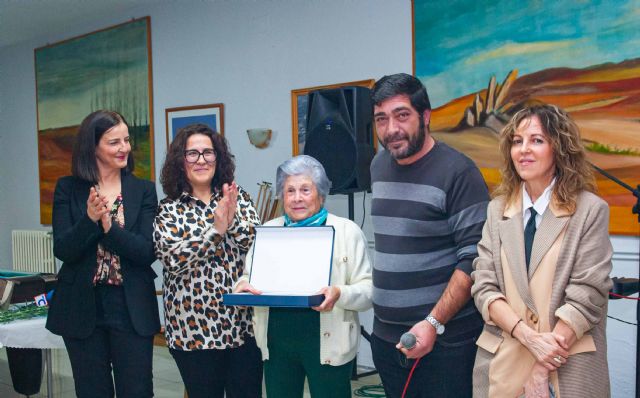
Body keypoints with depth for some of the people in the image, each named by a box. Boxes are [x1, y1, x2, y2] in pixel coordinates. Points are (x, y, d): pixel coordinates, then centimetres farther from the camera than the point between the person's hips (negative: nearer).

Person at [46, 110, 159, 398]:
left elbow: (148, 252, -8)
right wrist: (90, 219, -23)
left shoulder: (144, 190, 1)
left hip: (132, 309, 0)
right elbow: (62, 250, -7)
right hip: (83, 307, 1)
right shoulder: (68, 189, 1)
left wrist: (109, 225, -22)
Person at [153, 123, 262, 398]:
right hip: (194, 328, -1)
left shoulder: (238, 198, 7)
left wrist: (232, 220, -19)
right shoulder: (168, 210, 1)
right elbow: (173, 259, -13)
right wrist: (216, 229, -20)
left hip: (244, 323, 2)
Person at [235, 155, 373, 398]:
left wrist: (340, 294, -25)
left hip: (327, 344, -3)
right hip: (277, 343, 3)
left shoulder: (347, 231, -1)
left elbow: (368, 289, -5)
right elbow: (248, 276, 15)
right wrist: (244, 286, -7)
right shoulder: (267, 231, 10)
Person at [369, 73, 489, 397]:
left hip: (444, 341, -6)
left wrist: (434, 324, -20)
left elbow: (473, 259, -16)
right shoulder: (379, 166, 8)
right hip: (385, 335, 6)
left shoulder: (458, 173, -12)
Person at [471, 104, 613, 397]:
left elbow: (587, 296, -11)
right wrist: (529, 336, -16)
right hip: (501, 362, 3)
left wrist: (542, 370, -14)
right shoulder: (497, 210, 5)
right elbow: (483, 287, -1)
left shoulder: (590, 210, -7)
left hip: (569, 367, -3)